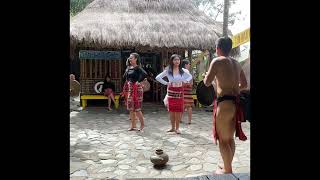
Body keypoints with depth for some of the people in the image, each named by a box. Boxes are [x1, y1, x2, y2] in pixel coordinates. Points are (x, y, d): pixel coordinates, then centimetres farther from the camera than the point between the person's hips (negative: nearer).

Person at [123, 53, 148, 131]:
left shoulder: (137, 68, -11)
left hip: (136, 89, -8)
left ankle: (142, 124, 13)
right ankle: (133, 125, 20)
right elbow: (126, 77, 21)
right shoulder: (128, 68, 12)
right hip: (129, 89, 8)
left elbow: (145, 74, -29)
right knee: (131, 108, 10)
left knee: (136, 108, -4)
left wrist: (138, 81, -18)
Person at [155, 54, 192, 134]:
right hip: (171, 91, 0)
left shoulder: (183, 70, 1)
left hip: (179, 91, 0)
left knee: (178, 110, 0)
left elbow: (190, 76, 17)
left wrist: (185, 81, 0)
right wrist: (166, 83, -7)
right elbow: (158, 77, -1)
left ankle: (177, 128, 10)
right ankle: (173, 127, 17)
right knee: (171, 110, 4)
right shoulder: (168, 71, -3)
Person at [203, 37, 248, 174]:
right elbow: (244, 84, 21)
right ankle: (228, 166, 35)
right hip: (236, 102, 8)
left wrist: (207, 75, 10)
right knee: (230, 138, 20)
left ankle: (227, 170, 15)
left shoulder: (217, 61, -7)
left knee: (223, 139, 5)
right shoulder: (236, 63, 15)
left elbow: (207, 82, -10)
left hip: (224, 103, -8)